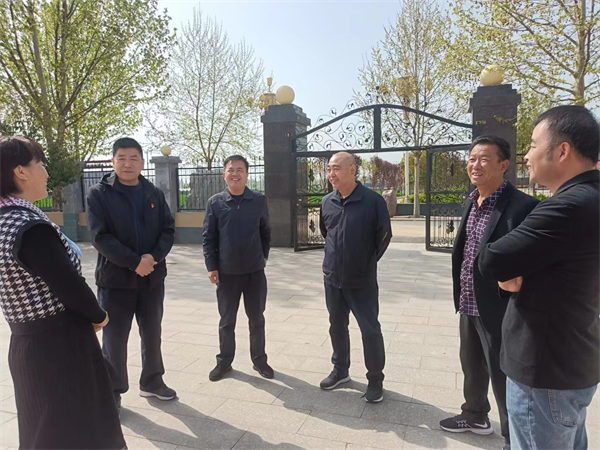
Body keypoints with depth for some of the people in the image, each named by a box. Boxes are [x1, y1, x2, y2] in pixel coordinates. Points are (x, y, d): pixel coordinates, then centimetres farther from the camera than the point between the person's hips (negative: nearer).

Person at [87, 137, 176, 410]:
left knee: (152, 335, 15)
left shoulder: (154, 194, 6)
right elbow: (100, 237, -13)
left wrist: (154, 257, -16)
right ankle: (111, 392, 26)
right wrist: (134, 262, -20)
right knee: (114, 339, 6)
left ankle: (151, 382, 34)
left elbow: (168, 229, 2)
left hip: (153, 278, 4)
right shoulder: (99, 194, -4)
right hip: (115, 278, -3)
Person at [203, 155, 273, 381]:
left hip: (255, 271, 1)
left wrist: (264, 255, 8)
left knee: (256, 318, 12)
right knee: (227, 320, 13)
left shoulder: (259, 200, -3)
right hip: (226, 272, 0)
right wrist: (211, 266, -5)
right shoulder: (215, 202, -4)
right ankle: (224, 361, 30)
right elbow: (208, 237, -1)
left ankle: (259, 359, 29)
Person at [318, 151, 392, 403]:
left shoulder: (373, 201, -15)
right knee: (337, 327, 17)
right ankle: (340, 370, 36)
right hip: (332, 278, 5)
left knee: (370, 330, 3)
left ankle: (375, 380, 23)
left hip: (362, 280, -5)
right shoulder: (326, 202, 0)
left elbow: (384, 236, -6)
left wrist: (368, 262, -1)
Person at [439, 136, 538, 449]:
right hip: (468, 304, 8)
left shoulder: (522, 206, -20)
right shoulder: (472, 201, 6)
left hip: (498, 309, -8)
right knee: (471, 365, 24)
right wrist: (461, 296, 15)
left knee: (503, 377, 9)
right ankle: (475, 416, 47)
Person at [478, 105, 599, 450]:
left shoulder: (570, 206, -27)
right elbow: (540, 260, 11)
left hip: (545, 370, -10)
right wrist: (514, 271, -10)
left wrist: (506, 268, -4)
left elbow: (491, 261, -27)